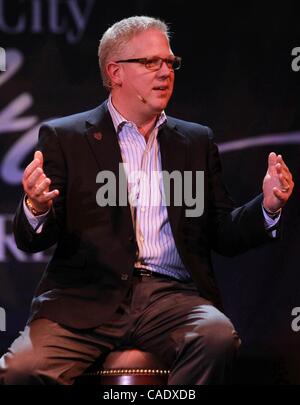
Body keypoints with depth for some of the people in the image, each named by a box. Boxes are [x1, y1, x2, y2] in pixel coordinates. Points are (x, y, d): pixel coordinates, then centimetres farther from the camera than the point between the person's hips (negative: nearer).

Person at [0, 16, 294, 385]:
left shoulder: (196, 141, 20)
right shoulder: (63, 137, 11)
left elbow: (223, 235, 19)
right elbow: (31, 241, 6)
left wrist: (267, 206, -2)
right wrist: (36, 209, -19)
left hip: (172, 297, 2)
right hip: (86, 299, -2)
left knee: (218, 339, -32)